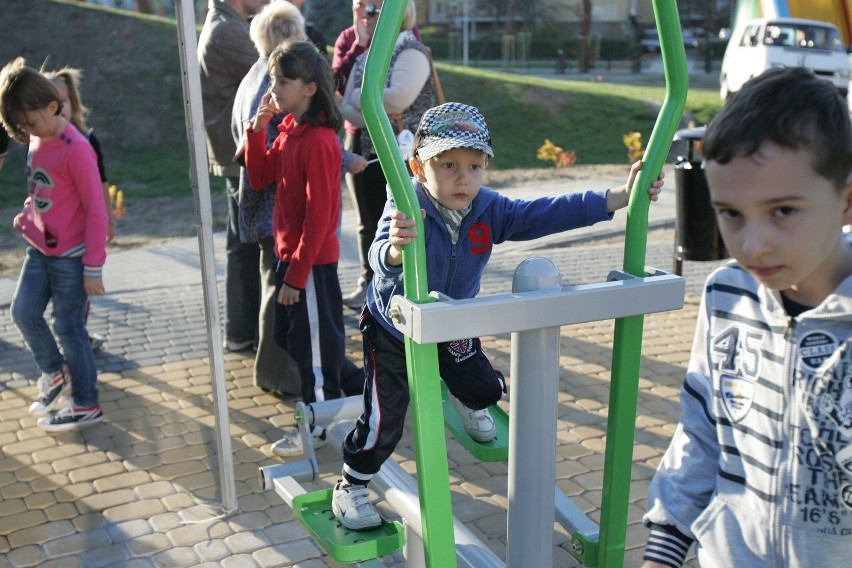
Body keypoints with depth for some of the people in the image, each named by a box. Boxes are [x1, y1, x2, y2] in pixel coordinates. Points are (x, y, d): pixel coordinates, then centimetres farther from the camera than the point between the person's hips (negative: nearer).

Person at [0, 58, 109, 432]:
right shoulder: (36, 140, 4)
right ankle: (55, 372, 33)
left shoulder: (76, 149, -20)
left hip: (70, 255, -7)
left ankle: (86, 405, 15)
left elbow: (96, 210, -19)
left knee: (68, 326, 1)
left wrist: (93, 267, -18)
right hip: (39, 248, 7)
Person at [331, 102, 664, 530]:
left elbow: (547, 214, -24)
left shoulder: (489, 210, -19)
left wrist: (620, 197, -32)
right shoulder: (406, 211, -34)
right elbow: (381, 262, -49)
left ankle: (467, 403, 57)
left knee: (486, 387, 18)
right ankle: (350, 486, 25)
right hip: (394, 331, -4)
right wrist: (395, 248, -75)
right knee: (384, 419, -1)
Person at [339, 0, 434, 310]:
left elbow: (398, 97, -23)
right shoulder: (364, 57, 14)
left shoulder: (411, 50, -7)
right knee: (369, 223, 14)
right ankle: (368, 284, 27)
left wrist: (360, 96, -7)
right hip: (363, 152, 7)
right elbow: (346, 107, 6)